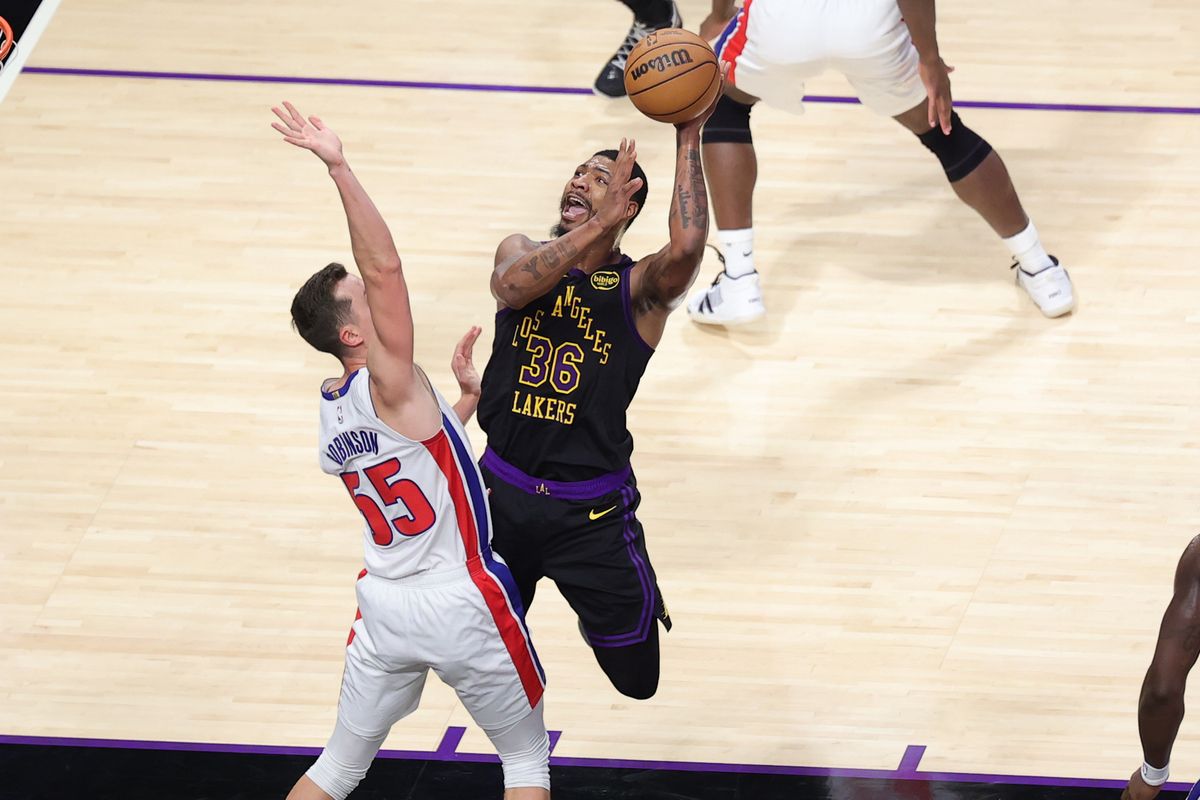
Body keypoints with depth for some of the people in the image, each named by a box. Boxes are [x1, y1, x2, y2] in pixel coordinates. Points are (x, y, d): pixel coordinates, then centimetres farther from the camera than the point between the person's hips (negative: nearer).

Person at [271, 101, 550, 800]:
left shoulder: (332, 408, 5)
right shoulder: (389, 388, -19)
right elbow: (386, 266, -32)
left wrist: (466, 401, 20)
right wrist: (339, 168, -37)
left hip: (385, 606, 7)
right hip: (461, 606, -7)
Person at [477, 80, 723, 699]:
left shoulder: (639, 288, -7)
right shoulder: (522, 252, 3)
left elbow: (686, 248, -29)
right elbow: (512, 285, -22)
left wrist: (687, 142, -24)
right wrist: (597, 227, -30)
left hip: (592, 512, -3)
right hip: (504, 494, 3)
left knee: (638, 679, 3)